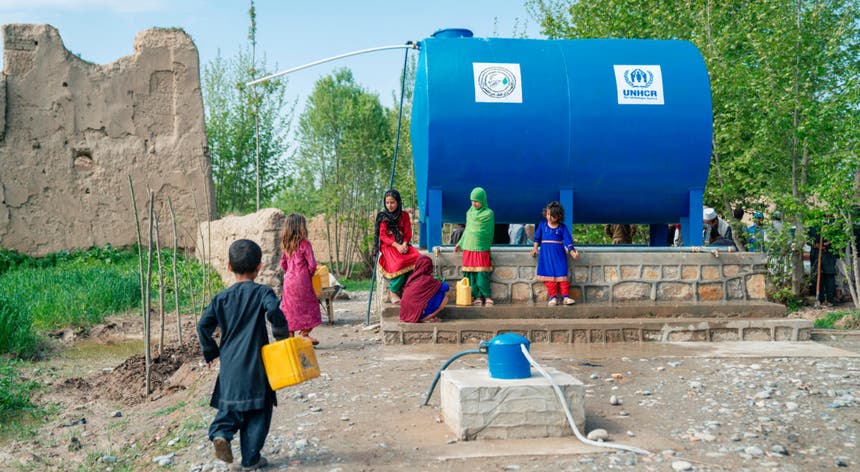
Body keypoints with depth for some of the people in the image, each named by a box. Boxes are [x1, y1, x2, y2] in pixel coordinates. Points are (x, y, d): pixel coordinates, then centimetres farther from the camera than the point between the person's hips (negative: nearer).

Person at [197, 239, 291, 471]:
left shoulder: (221, 297, 6)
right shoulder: (262, 292, -5)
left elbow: (203, 325, 2)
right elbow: (274, 312, -25)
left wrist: (210, 352, 15)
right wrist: (283, 336, -9)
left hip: (229, 364, 4)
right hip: (255, 364, -3)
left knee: (230, 404, 19)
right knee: (258, 409, 7)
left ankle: (221, 433, -8)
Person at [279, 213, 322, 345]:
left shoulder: (285, 245, 6)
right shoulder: (304, 244, -12)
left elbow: (283, 264, 13)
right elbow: (312, 265, -13)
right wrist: (309, 274, 5)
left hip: (288, 280, 6)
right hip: (302, 280, -6)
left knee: (291, 309, 12)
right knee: (309, 306, 7)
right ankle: (304, 334, 3)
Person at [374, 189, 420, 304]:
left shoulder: (404, 215, 11)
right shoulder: (383, 216, 4)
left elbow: (408, 233, 9)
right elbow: (382, 235, -3)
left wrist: (404, 244, -13)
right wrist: (396, 245, -18)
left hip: (402, 244, 3)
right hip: (388, 245, -3)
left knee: (416, 258, -28)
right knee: (399, 262, -34)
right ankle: (393, 291, -22)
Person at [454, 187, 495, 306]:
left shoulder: (489, 213, 0)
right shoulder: (469, 212, 12)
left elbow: (489, 233, 5)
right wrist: (460, 243, 15)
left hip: (482, 248, -4)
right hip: (469, 247, 4)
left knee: (482, 273, -7)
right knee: (471, 273, 0)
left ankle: (486, 296, 1)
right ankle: (477, 296, 5)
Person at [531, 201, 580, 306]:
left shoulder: (562, 227, -2)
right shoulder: (542, 225, 4)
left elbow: (568, 241, -5)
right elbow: (537, 237, 15)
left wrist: (573, 253, -15)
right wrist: (535, 248, 8)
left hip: (559, 254, -1)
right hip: (546, 253, 1)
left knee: (562, 274, -4)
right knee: (549, 274, -3)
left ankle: (566, 297, -2)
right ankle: (553, 297, -1)